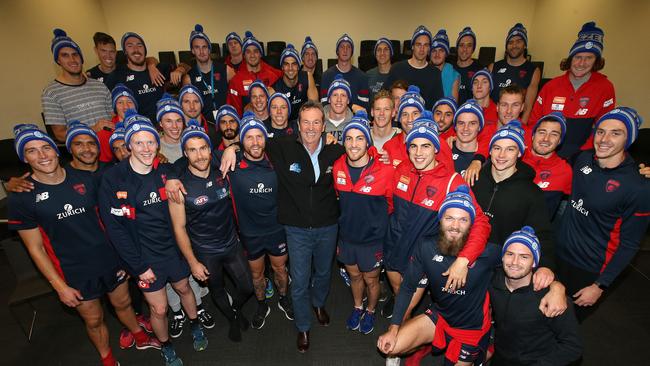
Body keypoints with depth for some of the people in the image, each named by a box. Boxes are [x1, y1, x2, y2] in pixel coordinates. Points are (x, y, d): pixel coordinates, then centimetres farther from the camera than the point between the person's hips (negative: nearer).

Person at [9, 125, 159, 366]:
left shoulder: (84, 179, -5)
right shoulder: (22, 197, -12)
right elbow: (36, 249, -8)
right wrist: (60, 286, -8)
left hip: (110, 260, 2)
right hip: (75, 273, -2)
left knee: (123, 303, 21)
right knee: (94, 320, 17)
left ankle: (141, 338, 47)